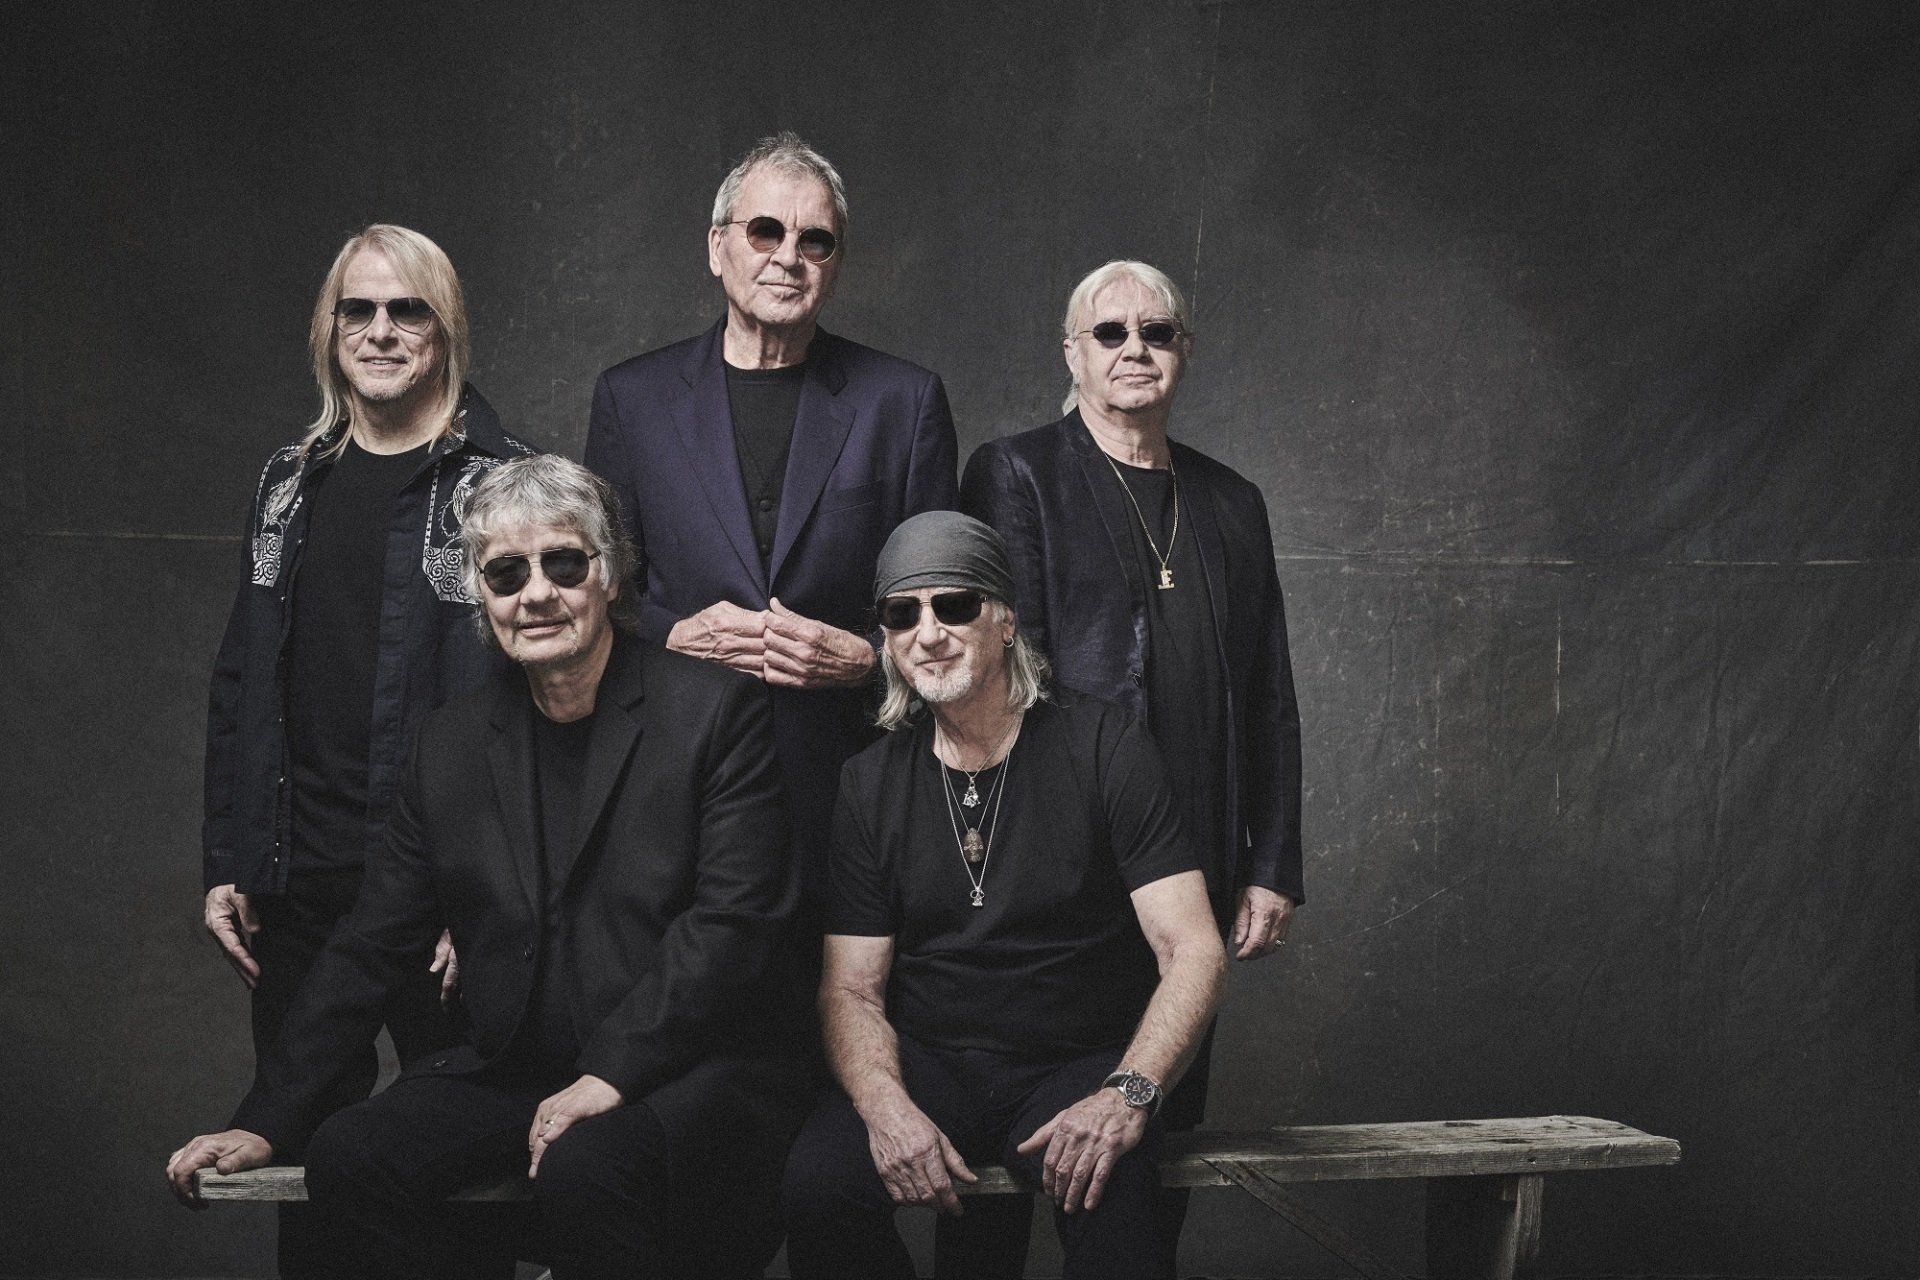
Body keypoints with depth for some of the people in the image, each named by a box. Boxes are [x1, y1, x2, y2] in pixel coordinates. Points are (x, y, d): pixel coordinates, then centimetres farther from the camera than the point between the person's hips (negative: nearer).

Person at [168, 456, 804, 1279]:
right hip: (513, 1077, 5)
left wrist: (609, 1073, -18)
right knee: (347, 1156, -18)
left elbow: (734, 923, -11)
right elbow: (369, 951, 11)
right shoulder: (453, 745, 11)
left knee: (586, 1169, -34)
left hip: (688, 1069, -5)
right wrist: (265, 1122, 3)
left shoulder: (717, 712, -4)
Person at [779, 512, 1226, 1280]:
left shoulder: (1102, 749, -3)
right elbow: (852, 988, 4)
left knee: (1115, 1214, -36)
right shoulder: (871, 783, 6)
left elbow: (1193, 951, -8)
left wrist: (1127, 1094, -25)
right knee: (813, 1182, -26)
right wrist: (885, 1104, -18)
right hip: (927, 1066, 4)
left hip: (1079, 1066, -3)